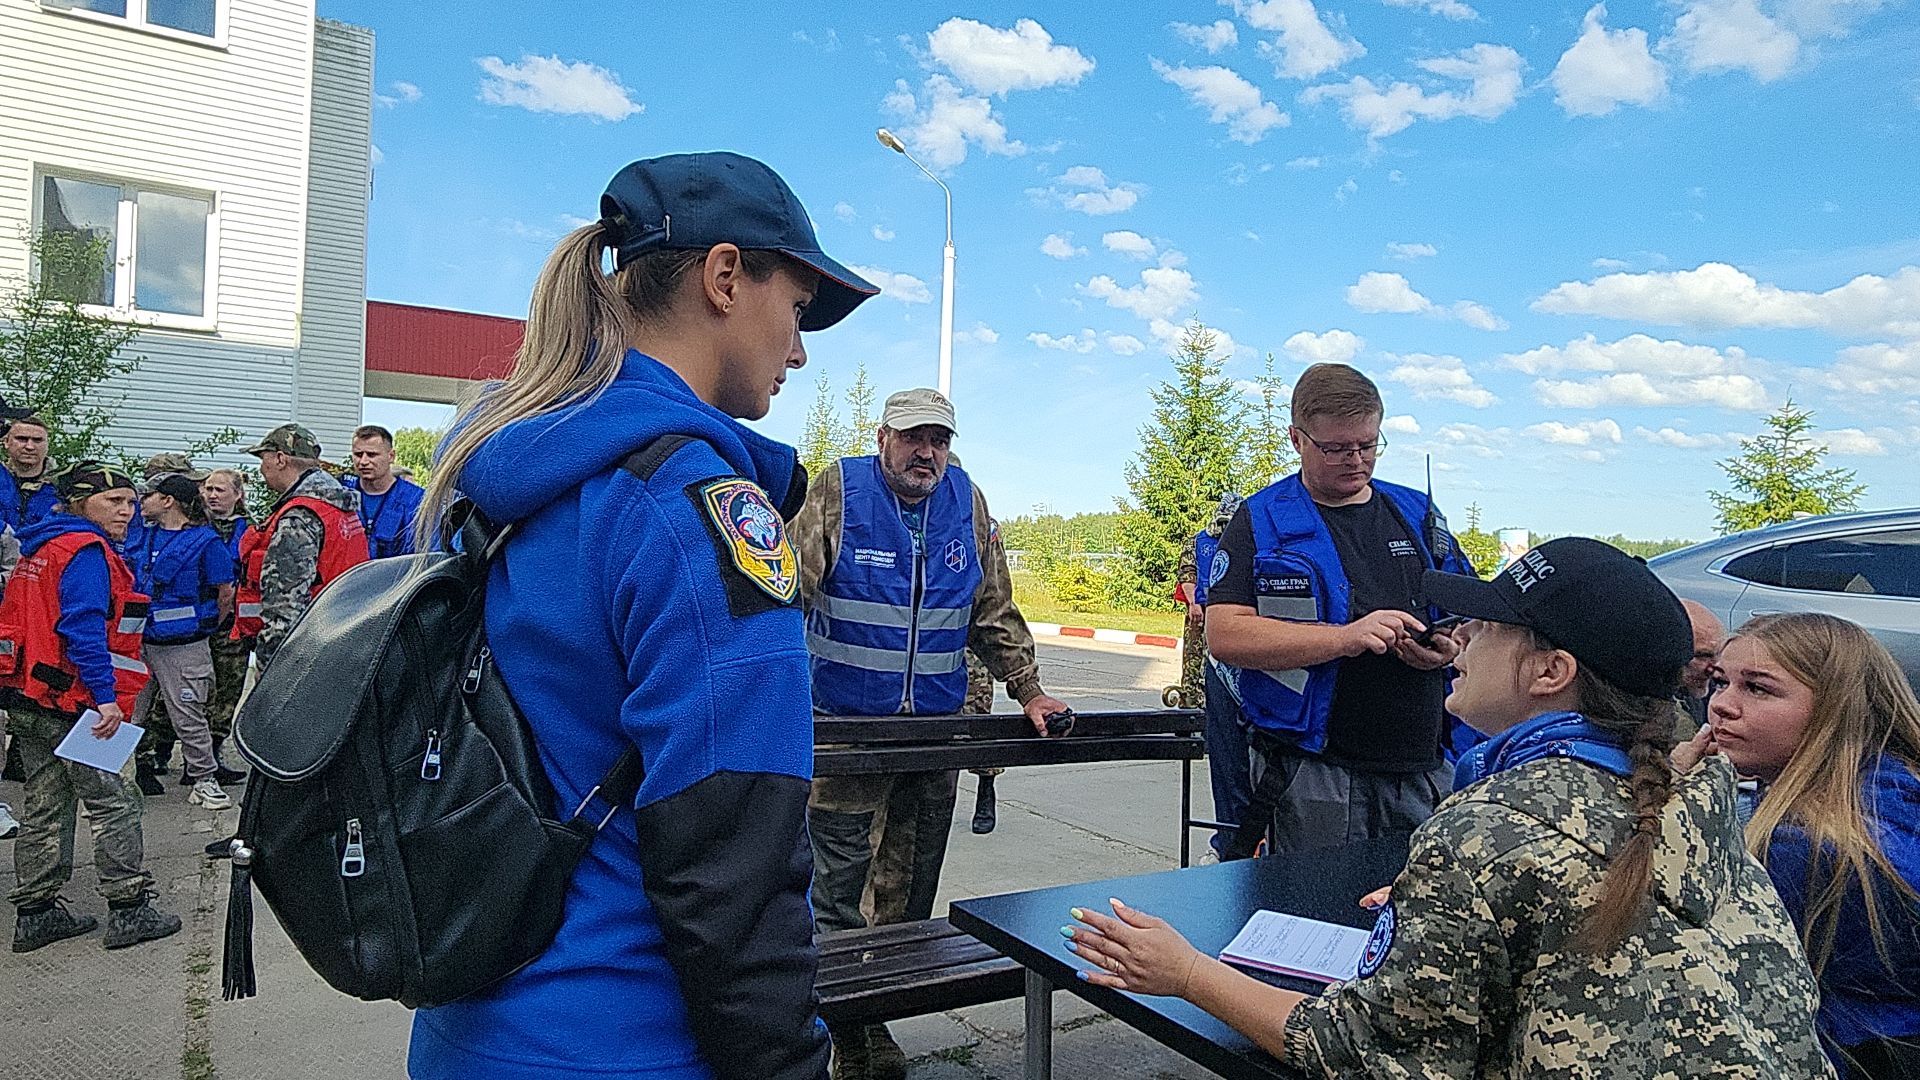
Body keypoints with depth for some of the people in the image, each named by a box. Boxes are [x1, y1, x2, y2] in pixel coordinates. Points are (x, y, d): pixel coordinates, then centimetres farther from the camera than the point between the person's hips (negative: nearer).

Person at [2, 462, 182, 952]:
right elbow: (82, 627, -23)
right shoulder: (86, 551, -13)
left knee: (44, 806, 15)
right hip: (72, 704, -10)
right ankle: (129, 910, 3)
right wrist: (106, 696, -25)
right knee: (115, 801, -2)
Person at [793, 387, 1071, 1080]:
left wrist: (1029, 692, 8)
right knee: (838, 884, 0)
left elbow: (995, 612, 13)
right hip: (846, 725, -3)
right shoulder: (837, 492, -5)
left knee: (910, 891, 11)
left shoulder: (967, 503, 7)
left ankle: (882, 1019, 27)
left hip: (937, 727, 4)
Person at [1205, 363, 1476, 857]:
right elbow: (1225, 636, -12)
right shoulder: (1261, 523, 0)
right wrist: (1345, 637, -20)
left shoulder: (1417, 514, 14)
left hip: (1425, 771, 4)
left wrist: (1452, 645, -6)